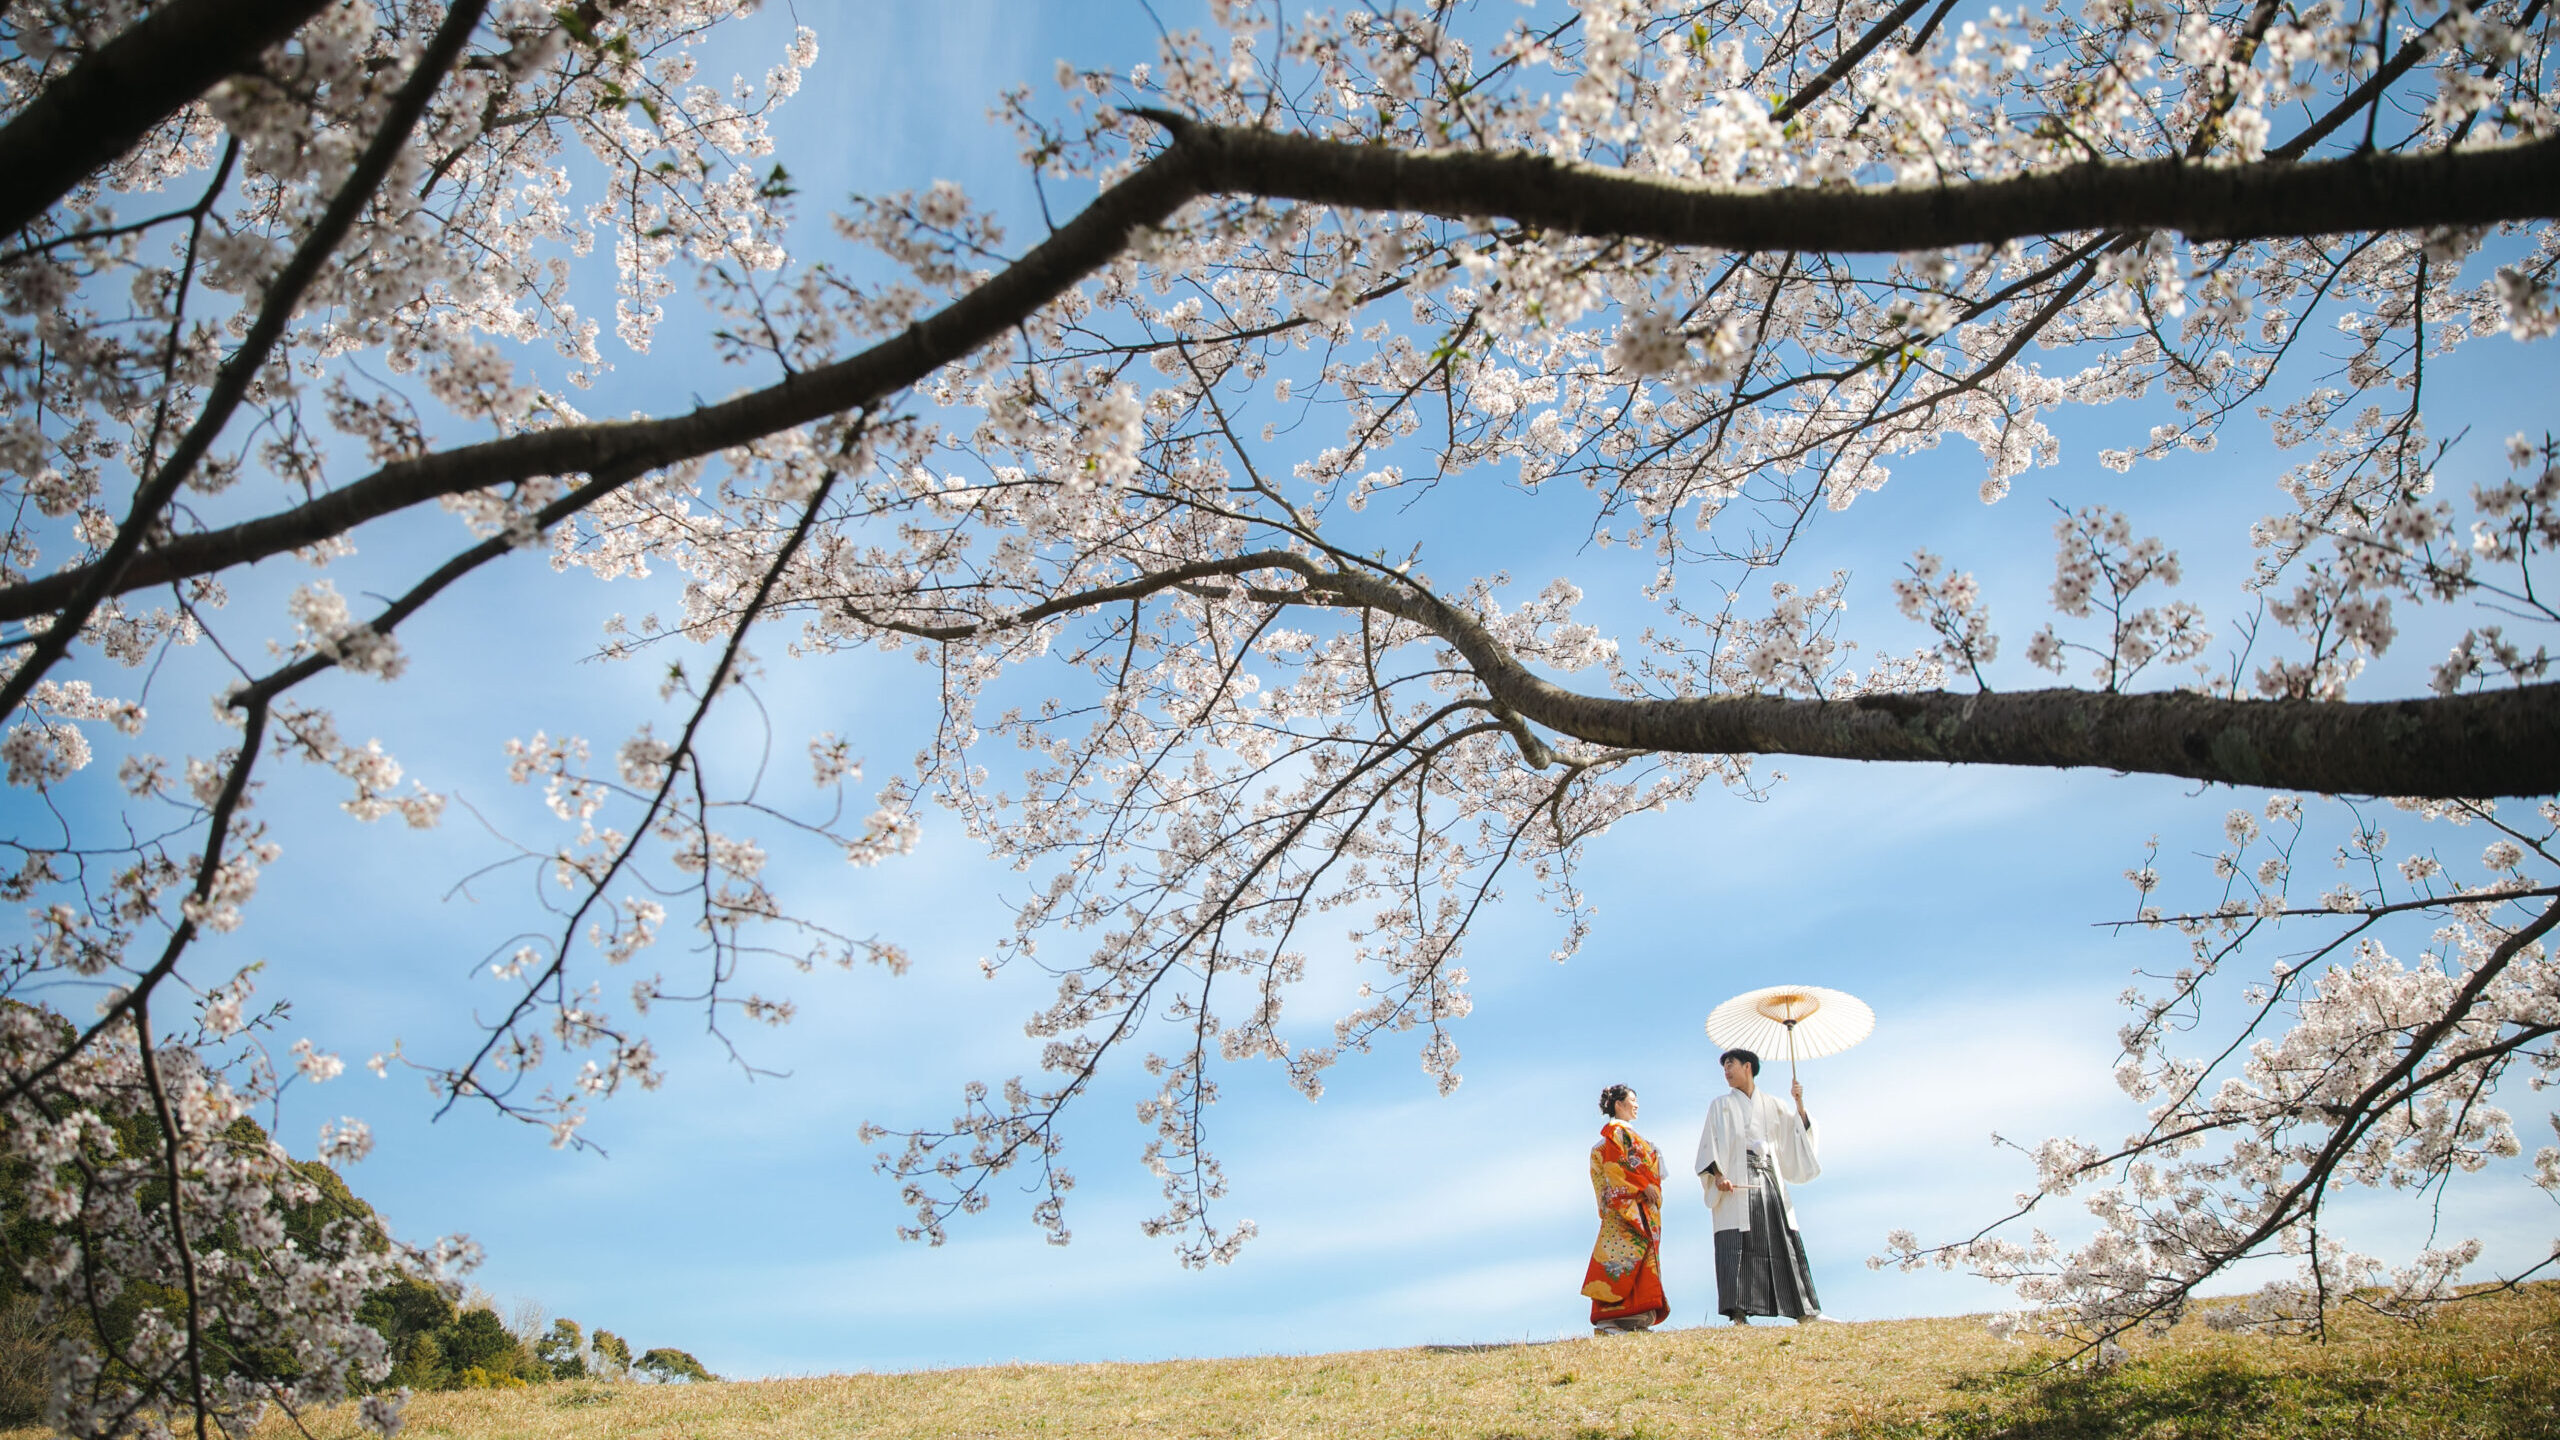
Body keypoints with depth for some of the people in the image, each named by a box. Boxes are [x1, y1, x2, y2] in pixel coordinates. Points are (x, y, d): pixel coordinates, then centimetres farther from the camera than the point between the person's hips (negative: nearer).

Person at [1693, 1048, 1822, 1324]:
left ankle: (1804, 1311, 0)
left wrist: (1800, 1103, 2)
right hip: (1736, 1182, -3)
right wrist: (1718, 1175, -12)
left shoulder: (1771, 1104, 20)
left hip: (1769, 1178, 3)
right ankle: (1739, 1314, -20)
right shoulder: (1722, 1105, 14)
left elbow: (1797, 1134, 15)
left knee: (1784, 1240, -3)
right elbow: (1710, 1145, 4)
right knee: (1738, 1244, -14)